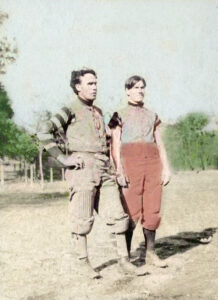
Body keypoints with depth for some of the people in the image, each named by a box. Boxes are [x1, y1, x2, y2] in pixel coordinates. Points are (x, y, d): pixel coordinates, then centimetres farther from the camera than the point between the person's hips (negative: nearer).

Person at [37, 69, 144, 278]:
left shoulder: (98, 112, 20)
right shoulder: (70, 111, -2)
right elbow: (44, 132, -14)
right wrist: (62, 159, -16)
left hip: (104, 169, 7)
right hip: (82, 168, -6)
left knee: (117, 214, 1)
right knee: (83, 218, -1)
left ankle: (124, 259, 6)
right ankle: (83, 262, 10)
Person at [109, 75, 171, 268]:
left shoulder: (152, 116, 21)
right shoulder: (120, 115, 9)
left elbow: (160, 144, 16)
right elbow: (115, 145, 0)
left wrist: (166, 168, 4)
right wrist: (119, 170, -12)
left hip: (152, 163, 4)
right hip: (130, 162, -4)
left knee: (152, 210, 1)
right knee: (131, 211, -8)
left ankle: (150, 254, 11)